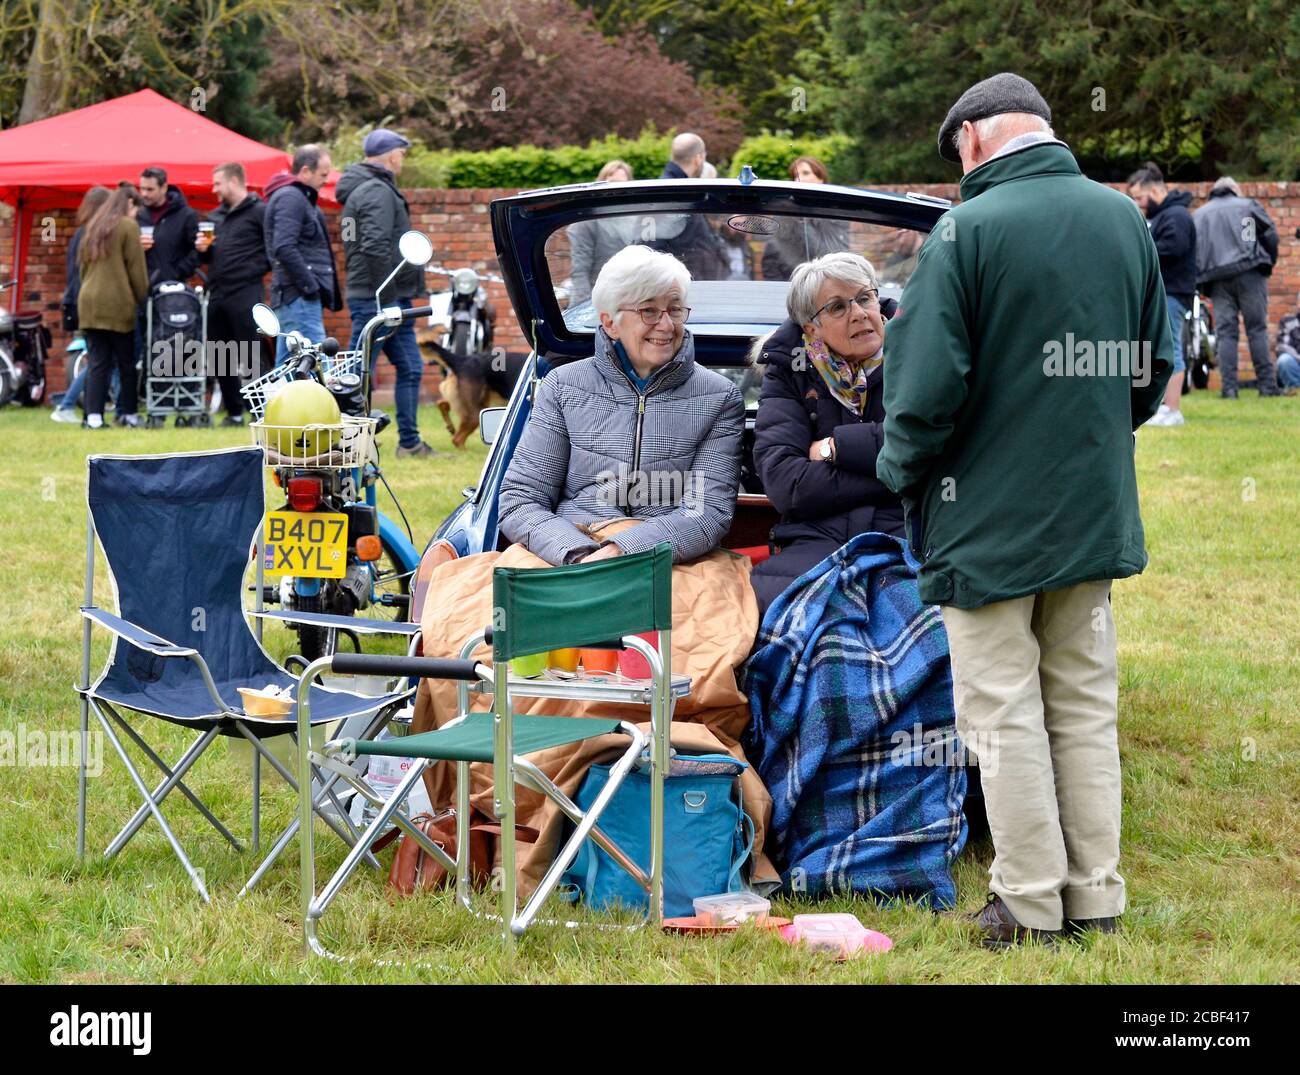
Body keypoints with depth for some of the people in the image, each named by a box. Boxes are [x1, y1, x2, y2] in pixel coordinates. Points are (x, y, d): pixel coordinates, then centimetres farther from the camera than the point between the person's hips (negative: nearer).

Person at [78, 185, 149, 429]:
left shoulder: (93, 227, 19)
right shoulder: (128, 227, -2)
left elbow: (83, 266, 20)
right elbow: (136, 268, -6)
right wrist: (142, 299, 2)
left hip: (89, 304, 6)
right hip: (118, 304, -6)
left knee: (98, 363, 3)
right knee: (127, 363, 4)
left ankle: (94, 416, -7)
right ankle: (127, 414, 5)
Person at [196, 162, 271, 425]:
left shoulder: (259, 211, -4)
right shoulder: (215, 216, 19)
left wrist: (257, 268, -11)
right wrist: (202, 249, 4)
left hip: (246, 295, -8)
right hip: (217, 295, 8)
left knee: (251, 358, -10)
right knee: (221, 358, 9)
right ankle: (234, 412, 17)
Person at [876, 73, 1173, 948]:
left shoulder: (967, 231, -17)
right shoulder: (1124, 219, 3)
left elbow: (930, 382, -19)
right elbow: (1155, 363, 11)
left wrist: (903, 471, -1)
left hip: (991, 514, -6)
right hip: (1095, 510, 6)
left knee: (1004, 712, 3)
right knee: (1085, 703, 15)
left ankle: (1030, 904, 6)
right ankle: (1095, 894, 18)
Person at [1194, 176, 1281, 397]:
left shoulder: (1199, 215, 19)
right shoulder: (1248, 205, 11)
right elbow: (1270, 234, 4)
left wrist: (1199, 278, 11)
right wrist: (1268, 263, 14)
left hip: (1216, 278, 2)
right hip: (1249, 272, -2)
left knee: (1224, 332, 1)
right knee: (1257, 329, -1)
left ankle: (1228, 387, -7)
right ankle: (1267, 385, -5)